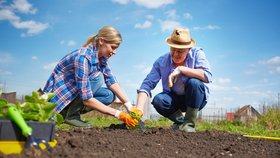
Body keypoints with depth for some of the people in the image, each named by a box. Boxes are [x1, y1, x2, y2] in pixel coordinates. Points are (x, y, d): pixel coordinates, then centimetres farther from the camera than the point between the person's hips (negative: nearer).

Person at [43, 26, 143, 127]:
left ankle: (70, 111, 1)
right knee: (97, 77, -24)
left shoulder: (101, 57, -4)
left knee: (109, 95, -5)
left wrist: (130, 107, -17)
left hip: (73, 94, 8)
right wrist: (118, 114, -32)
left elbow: (112, 82, -7)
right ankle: (71, 115, -14)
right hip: (58, 95, -8)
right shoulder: (83, 57, -30)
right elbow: (86, 99, -33)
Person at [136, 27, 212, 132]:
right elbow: (147, 84, -18)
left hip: (196, 99, -1)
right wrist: (139, 110, -32)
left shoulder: (197, 53, -16)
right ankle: (180, 120, 2)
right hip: (174, 99, 1)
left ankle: (189, 123, -13)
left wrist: (181, 69, -33)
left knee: (194, 82, -32)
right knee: (158, 100, -28)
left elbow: (207, 76, -30)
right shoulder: (162, 62, -13)